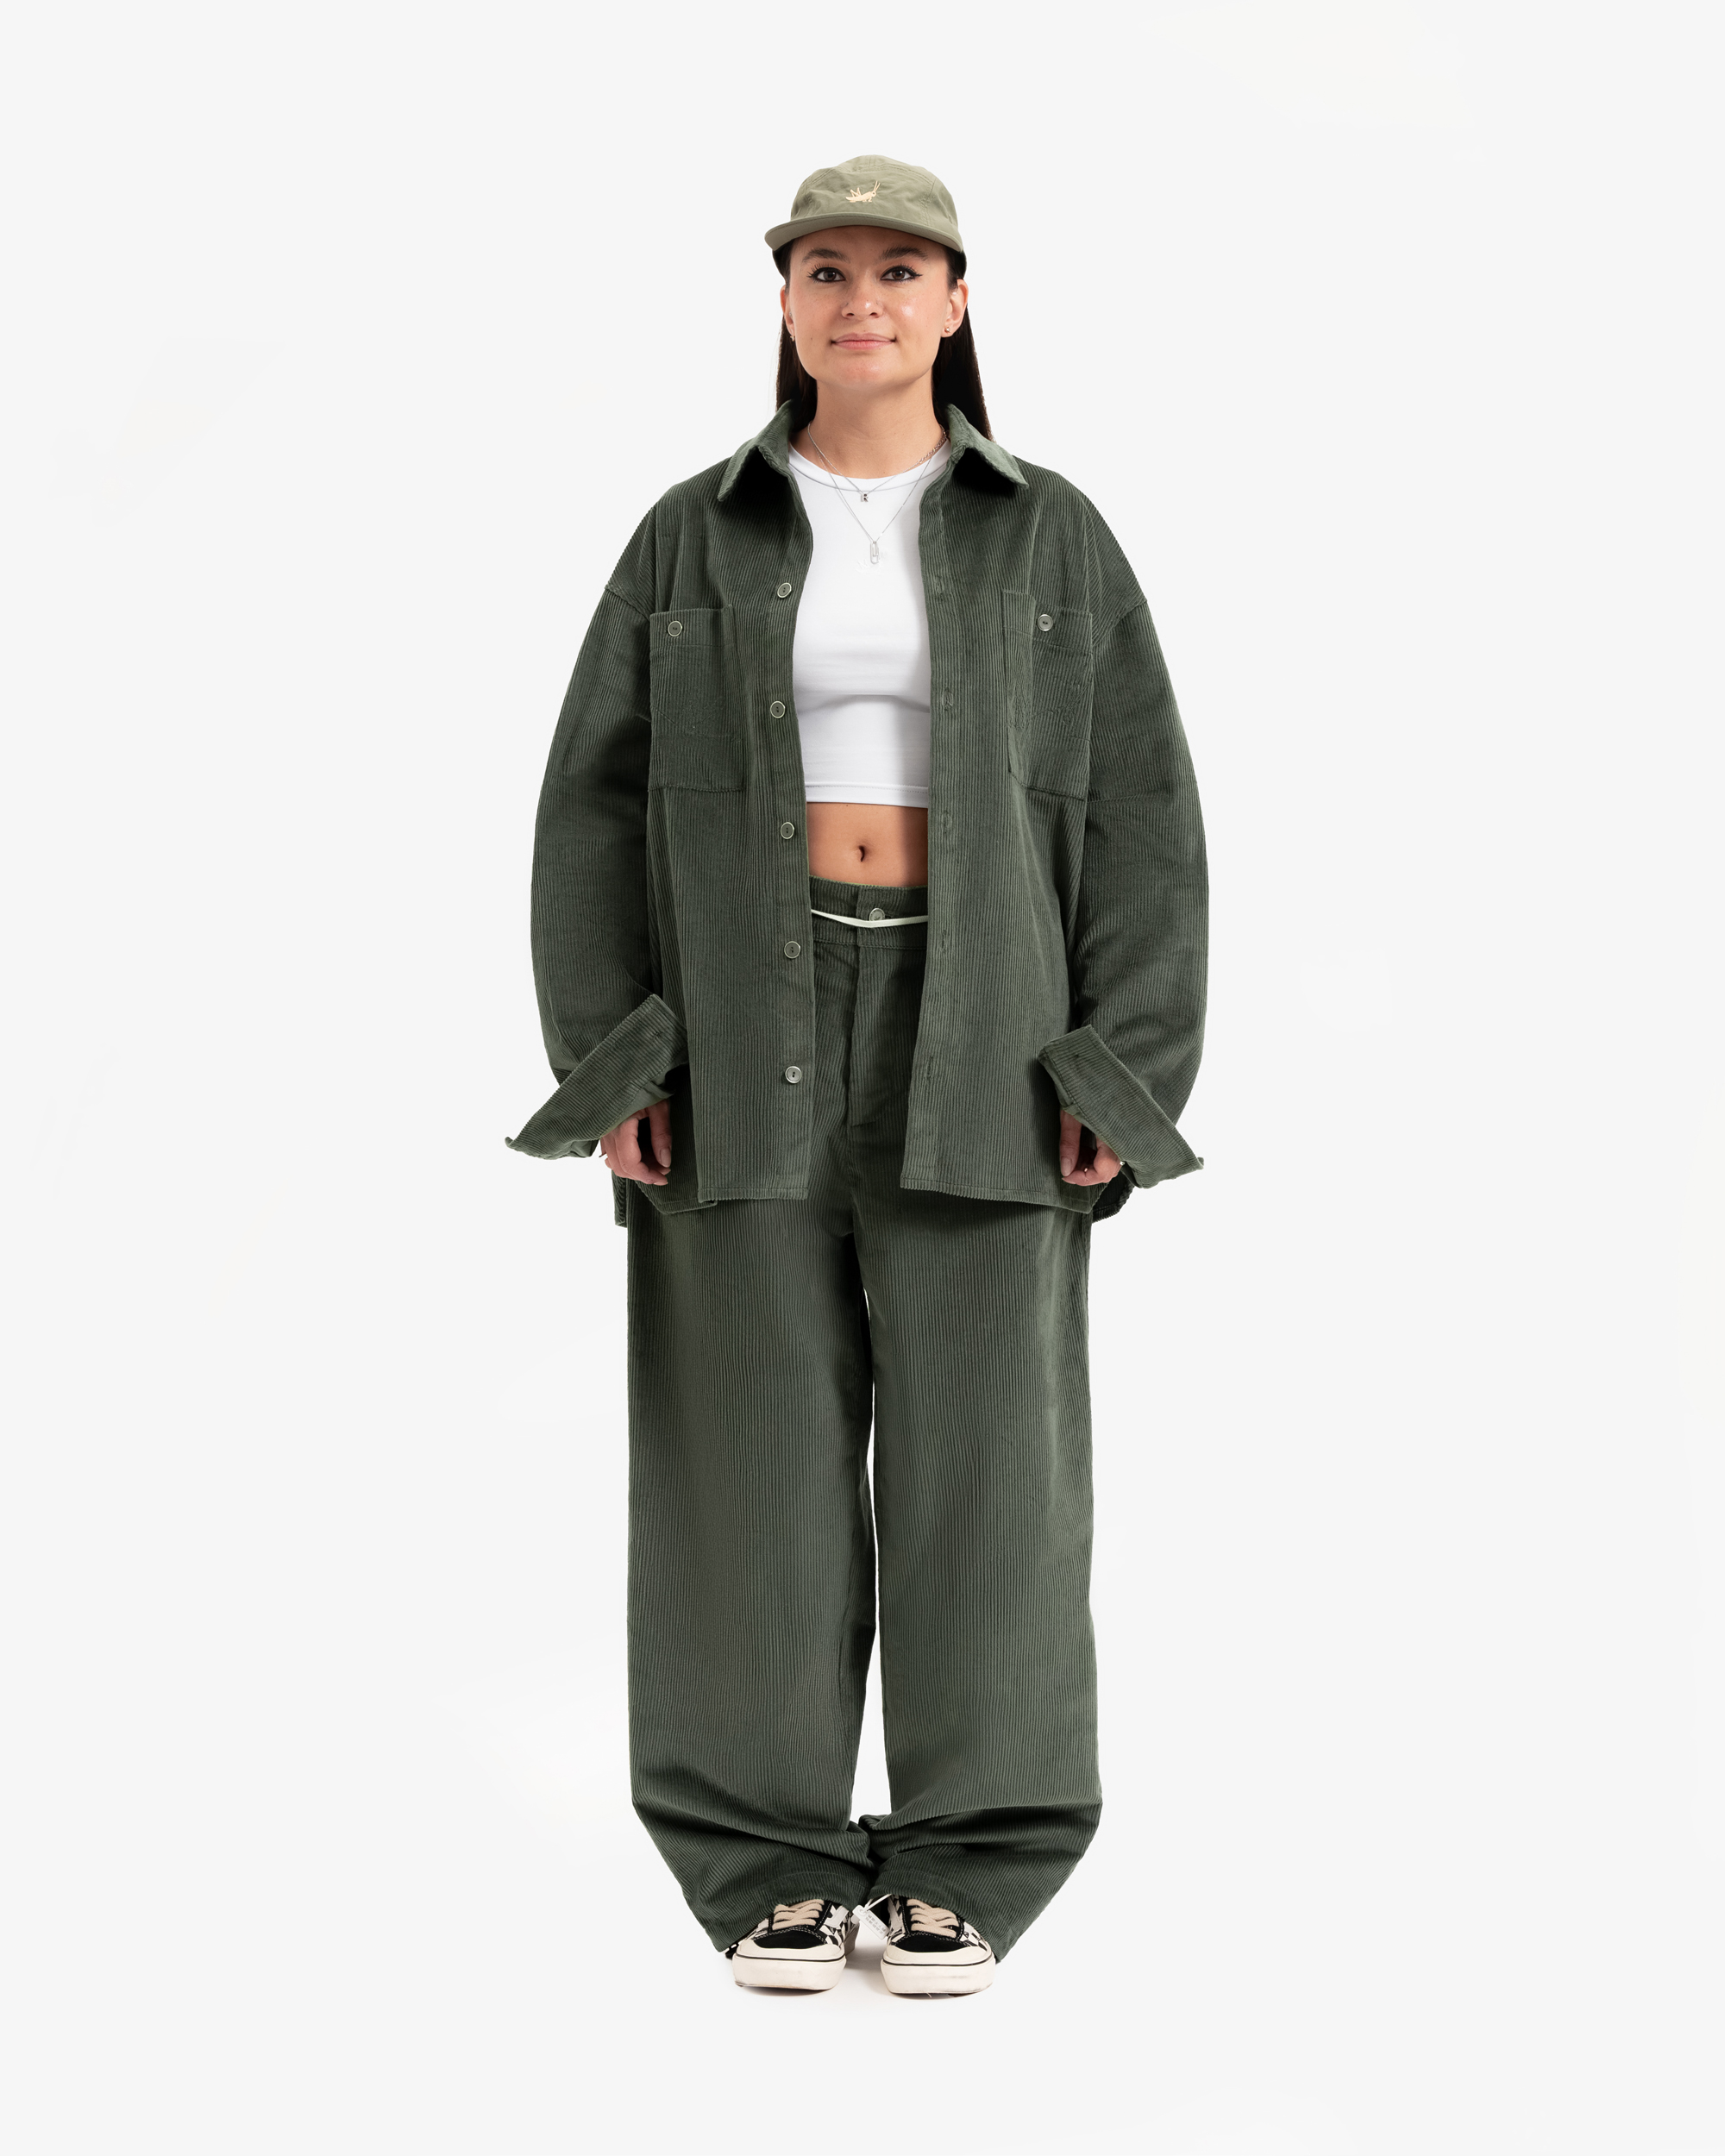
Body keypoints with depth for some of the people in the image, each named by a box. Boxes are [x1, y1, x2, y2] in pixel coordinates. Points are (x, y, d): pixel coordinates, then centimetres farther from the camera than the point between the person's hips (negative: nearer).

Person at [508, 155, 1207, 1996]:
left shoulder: (1053, 541, 4)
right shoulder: (694, 538, 6)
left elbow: (1137, 817, 2)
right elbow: (602, 804, 4)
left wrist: (1118, 1076, -8)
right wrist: (617, 1062, -8)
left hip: (974, 1027, 0)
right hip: (747, 1020, 0)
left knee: (977, 1444, -3)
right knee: (760, 1447, -1)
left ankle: (959, 1872, 8)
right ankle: (776, 1869, 9)